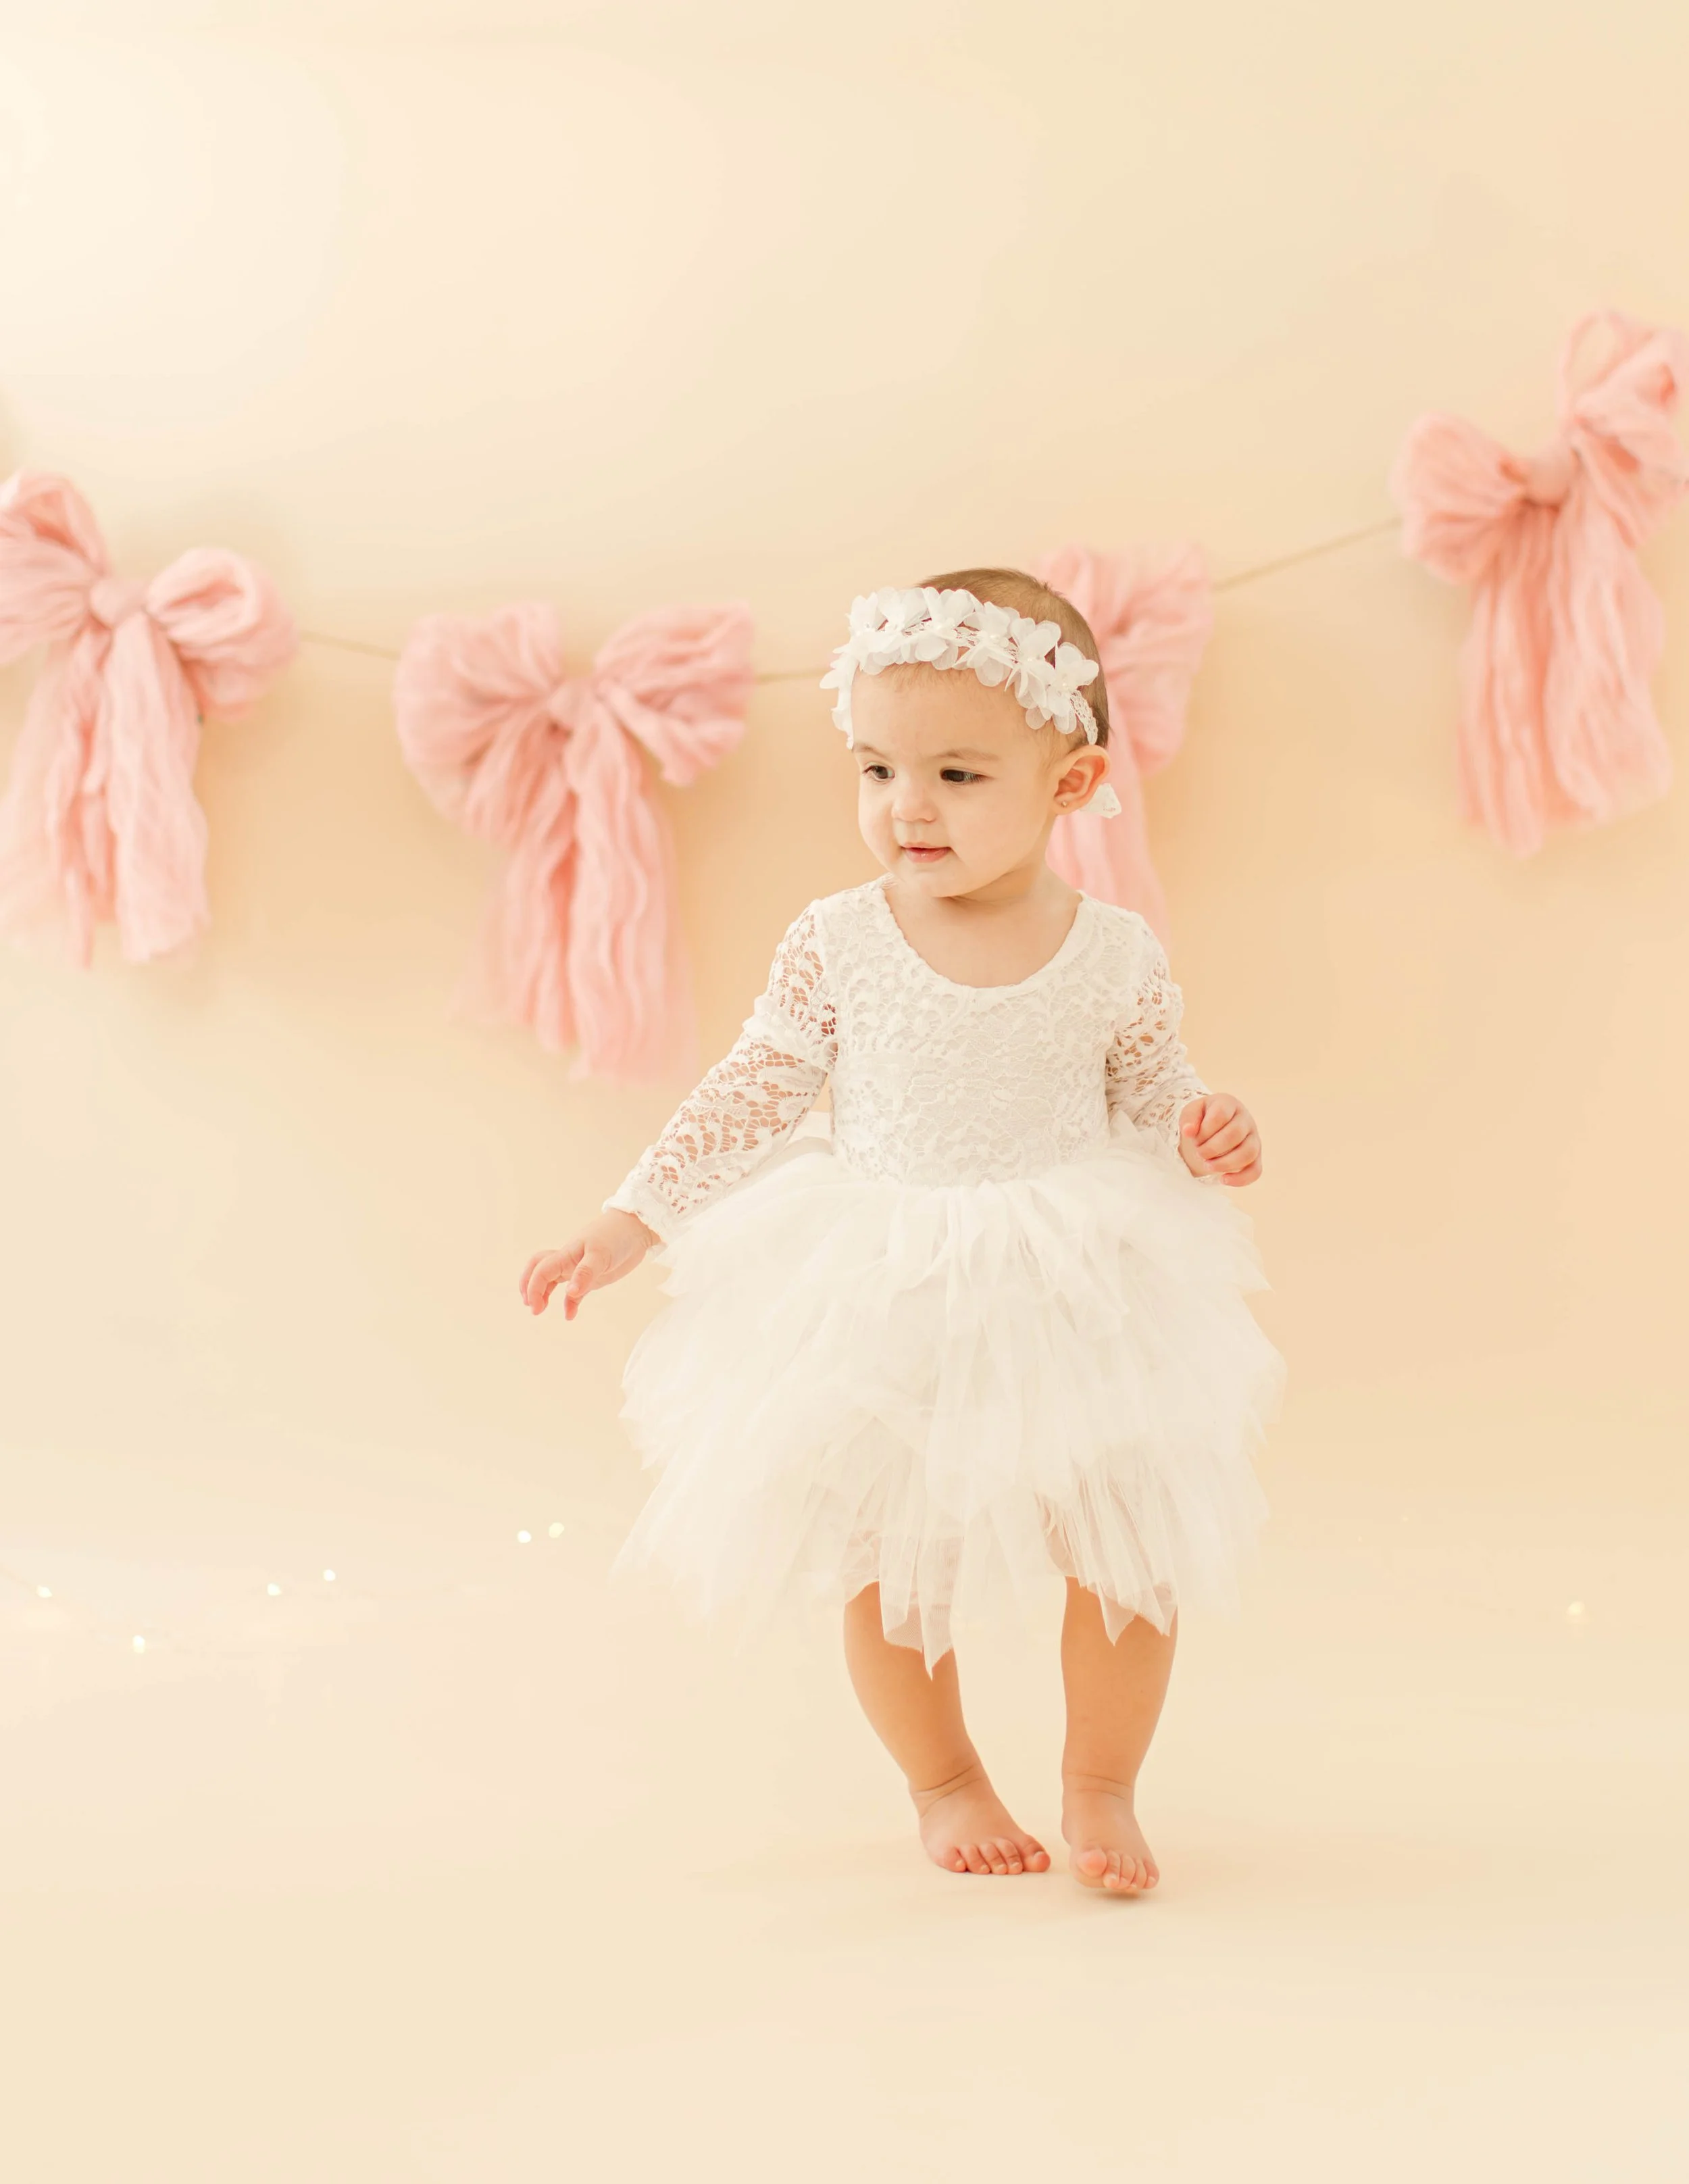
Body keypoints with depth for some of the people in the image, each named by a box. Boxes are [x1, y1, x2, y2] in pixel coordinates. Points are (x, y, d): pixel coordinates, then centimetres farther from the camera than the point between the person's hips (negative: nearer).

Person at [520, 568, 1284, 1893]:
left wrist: (1208, 1138, -13)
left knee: (1130, 1551, 0)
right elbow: (751, 1099, 2)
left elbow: (1153, 1099, 8)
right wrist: (634, 1222, -1)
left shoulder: (1117, 957, -6)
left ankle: (1102, 1786, 24)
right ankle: (944, 1780, 31)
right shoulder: (837, 945, -7)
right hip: (879, 1312, 0)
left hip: (1079, 1299, 0)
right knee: (885, 1566, 5)